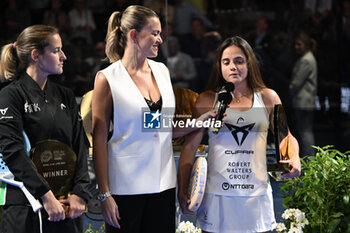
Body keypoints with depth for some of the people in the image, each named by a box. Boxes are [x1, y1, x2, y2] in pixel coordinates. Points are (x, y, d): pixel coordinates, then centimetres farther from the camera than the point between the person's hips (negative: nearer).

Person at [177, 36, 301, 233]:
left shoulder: (268, 98, 5)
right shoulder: (207, 100, 2)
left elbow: (286, 136, 13)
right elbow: (191, 145, 2)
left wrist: (294, 158, -10)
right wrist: (182, 191, -4)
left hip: (256, 194, 1)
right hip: (217, 195, -1)